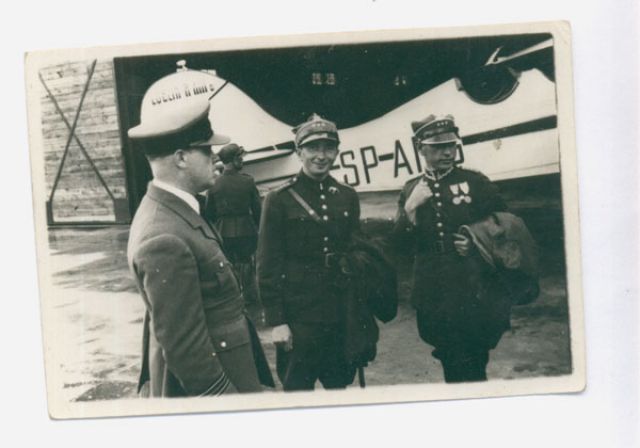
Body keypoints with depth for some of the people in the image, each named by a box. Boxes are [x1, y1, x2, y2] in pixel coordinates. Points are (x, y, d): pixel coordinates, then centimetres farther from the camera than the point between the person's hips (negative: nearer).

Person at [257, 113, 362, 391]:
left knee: (339, 387, 14)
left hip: (341, 316, 4)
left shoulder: (348, 197, 7)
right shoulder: (279, 199, -6)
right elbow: (267, 266, -7)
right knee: (297, 390, 6)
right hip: (298, 317, -4)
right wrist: (276, 321, -10)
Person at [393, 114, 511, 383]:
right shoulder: (411, 191, 8)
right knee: (452, 368, 9)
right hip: (435, 298, 2)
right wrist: (411, 207, -12)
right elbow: (402, 243, 1)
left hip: (474, 293, -2)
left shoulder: (476, 182, 2)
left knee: (472, 369, 1)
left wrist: (478, 245, -8)